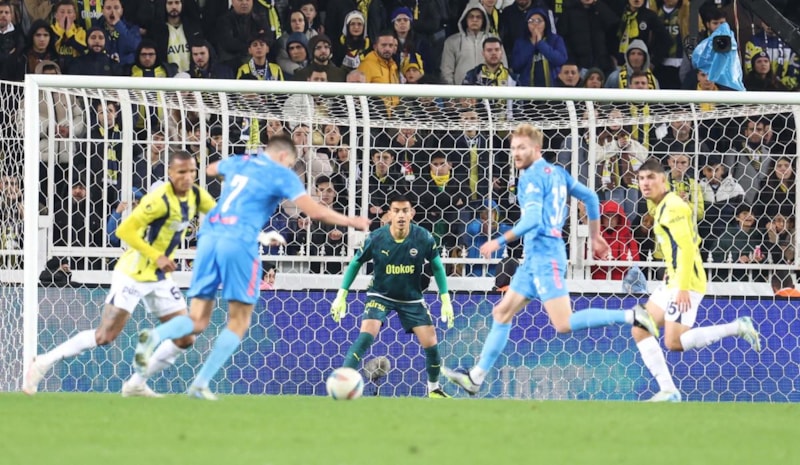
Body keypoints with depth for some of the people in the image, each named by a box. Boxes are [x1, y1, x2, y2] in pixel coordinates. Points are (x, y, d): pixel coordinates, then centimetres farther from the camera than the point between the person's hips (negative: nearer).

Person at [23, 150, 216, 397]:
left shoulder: (197, 196, -1)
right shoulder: (160, 200, -24)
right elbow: (125, 230, -26)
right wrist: (156, 257, -27)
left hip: (160, 278, 8)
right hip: (133, 274, -8)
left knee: (185, 338, 2)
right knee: (105, 335, -11)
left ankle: (136, 384, 14)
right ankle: (44, 362, 2)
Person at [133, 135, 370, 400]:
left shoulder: (238, 163, 23)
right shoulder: (281, 174, 6)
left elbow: (211, 169, 46)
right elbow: (314, 211, -1)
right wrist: (350, 221, 12)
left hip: (209, 237, 6)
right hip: (238, 242, -6)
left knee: (197, 321, 6)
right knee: (239, 321, 7)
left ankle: (154, 336, -26)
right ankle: (200, 384, -4)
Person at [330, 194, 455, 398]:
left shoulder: (424, 238, -17)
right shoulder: (376, 238, -19)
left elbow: (437, 267, 0)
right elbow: (356, 263, -3)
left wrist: (446, 300, -3)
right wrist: (341, 295, -4)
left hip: (412, 299, 2)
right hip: (380, 295, -2)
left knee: (430, 343, -3)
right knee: (366, 335, -24)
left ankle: (434, 388, 23)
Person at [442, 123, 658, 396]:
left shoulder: (532, 177, -11)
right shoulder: (557, 173, 15)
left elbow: (532, 220, -22)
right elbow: (590, 198, 22)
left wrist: (500, 241, -18)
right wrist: (595, 236, 31)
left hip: (544, 255, -10)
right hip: (535, 258, 10)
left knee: (564, 324, -15)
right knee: (502, 313, 11)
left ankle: (631, 316, -15)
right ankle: (476, 377, 12)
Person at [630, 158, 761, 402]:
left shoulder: (673, 207, -13)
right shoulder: (660, 208, 16)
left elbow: (687, 247, -21)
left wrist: (683, 287, -25)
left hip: (686, 283, -10)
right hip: (673, 283, 10)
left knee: (674, 342, -17)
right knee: (640, 331, 6)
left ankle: (738, 327, -6)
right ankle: (668, 391, 3)